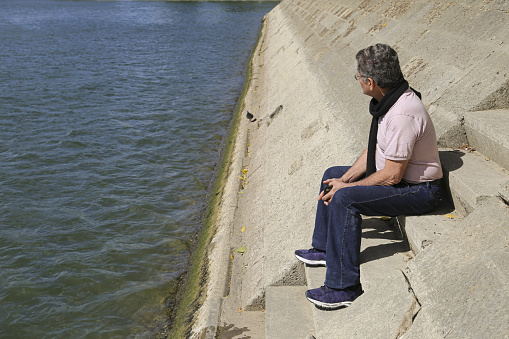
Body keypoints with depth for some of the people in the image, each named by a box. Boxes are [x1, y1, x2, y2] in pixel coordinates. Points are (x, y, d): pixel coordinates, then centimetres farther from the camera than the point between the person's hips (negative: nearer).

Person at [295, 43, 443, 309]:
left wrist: (347, 187, -15)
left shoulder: (403, 115, -31)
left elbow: (392, 176, -27)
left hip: (418, 191, -11)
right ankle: (324, 249, 29)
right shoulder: (390, 100, 1)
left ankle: (343, 287, -17)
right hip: (397, 175, 11)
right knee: (333, 175, 17)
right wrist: (344, 180, 1)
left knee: (345, 200, -27)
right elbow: (374, 150, 9)